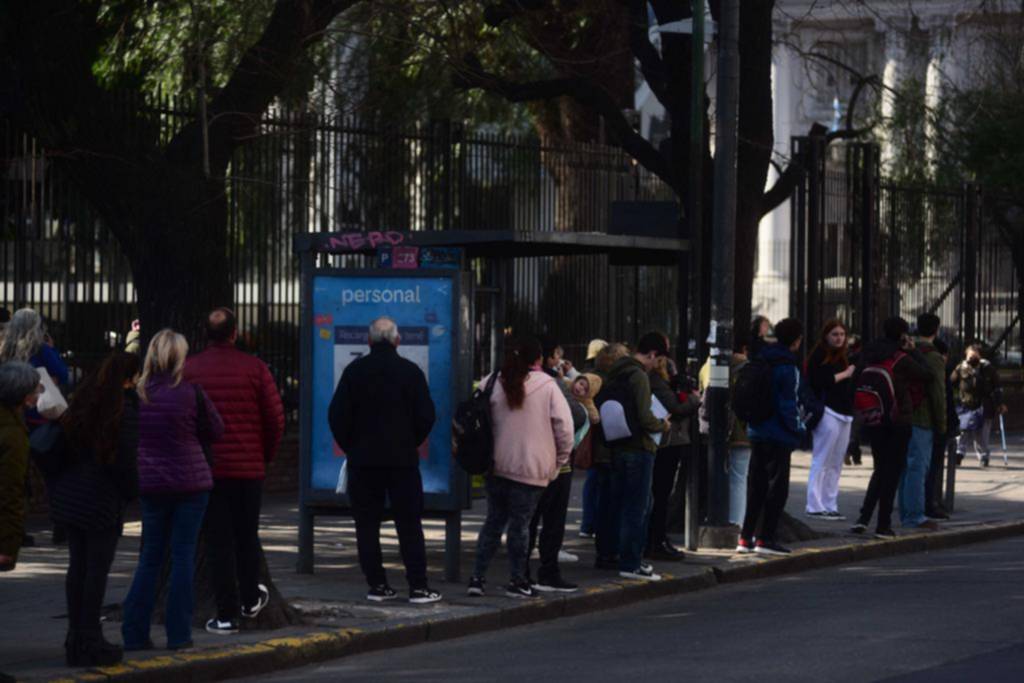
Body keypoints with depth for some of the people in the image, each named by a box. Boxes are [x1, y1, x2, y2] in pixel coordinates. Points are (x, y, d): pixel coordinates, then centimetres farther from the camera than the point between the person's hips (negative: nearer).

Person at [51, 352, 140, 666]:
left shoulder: (81, 404, 9)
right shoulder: (125, 412, -14)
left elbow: (66, 448, 11)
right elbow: (124, 463, -14)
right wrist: (133, 493, 2)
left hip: (68, 495, 7)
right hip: (102, 499, -7)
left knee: (77, 566, 12)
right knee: (97, 569, -1)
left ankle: (76, 639, 16)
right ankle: (89, 642, 0)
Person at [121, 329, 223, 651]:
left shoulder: (136, 393, -3)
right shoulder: (191, 393, -11)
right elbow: (215, 431, 0)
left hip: (150, 483, 3)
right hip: (190, 483, -3)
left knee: (150, 557, 12)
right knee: (183, 556, 4)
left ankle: (134, 632, 8)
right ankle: (178, 634, 4)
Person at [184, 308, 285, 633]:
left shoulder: (189, 369, -4)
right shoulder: (255, 368, -3)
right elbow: (276, 418, -3)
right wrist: (266, 456, 12)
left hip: (208, 469, -1)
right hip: (249, 467, 1)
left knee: (218, 539, 2)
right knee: (247, 534, 18)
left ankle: (227, 615, 1)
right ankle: (250, 599, 32)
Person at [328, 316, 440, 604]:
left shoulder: (354, 371, -1)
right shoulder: (411, 371, -3)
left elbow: (337, 415, -2)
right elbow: (426, 416, -2)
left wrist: (351, 446, 10)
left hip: (363, 459, 1)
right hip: (402, 459, 0)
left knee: (367, 524, 6)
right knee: (409, 525, 2)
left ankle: (377, 584, 3)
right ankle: (418, 586, -1)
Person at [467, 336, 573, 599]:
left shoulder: (492, 383, 3)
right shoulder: (547, 387, -8)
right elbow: (564, 427, -10)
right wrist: (559, 461, 3)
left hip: (496, 466, 4)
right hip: (531, 468, -4)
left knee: (494, 521, 13)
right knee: (520, 524, 4)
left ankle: (477, 578, 10)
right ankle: (517, 581, 10)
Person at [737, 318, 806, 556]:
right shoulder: (787, 367, -16)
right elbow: (788, 403, -17)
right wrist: (799, 428, -7)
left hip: (757, 432, 8)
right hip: (779, 436, -8)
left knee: (756, 485, 14)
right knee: (777, 486, 1)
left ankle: (746, 538, 14)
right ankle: (765, 538, -1)